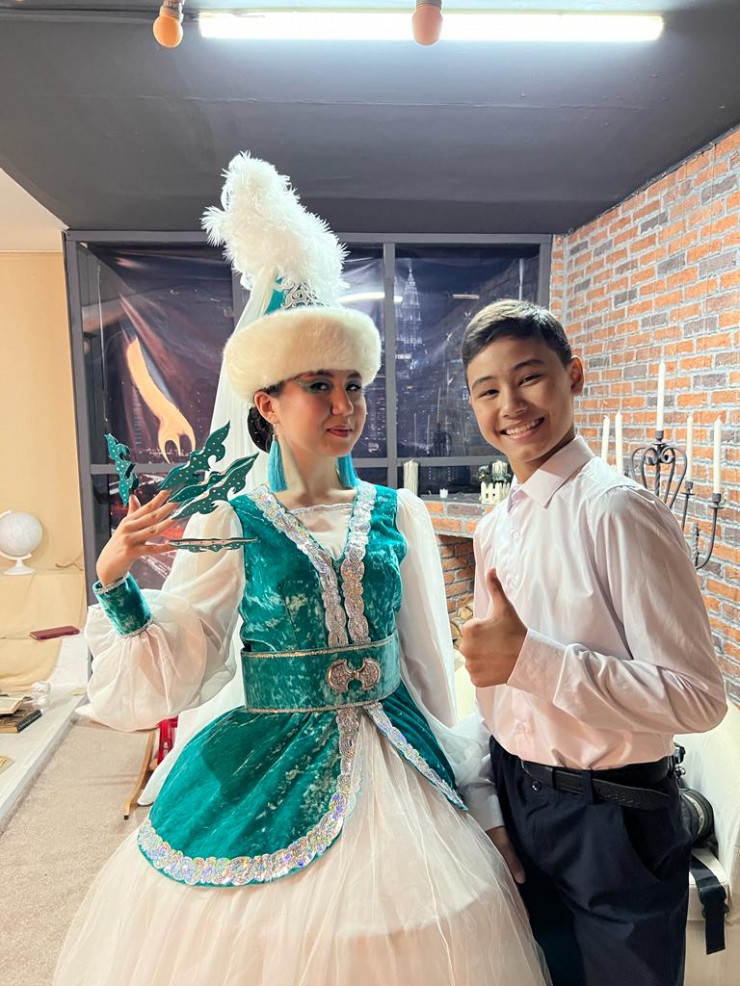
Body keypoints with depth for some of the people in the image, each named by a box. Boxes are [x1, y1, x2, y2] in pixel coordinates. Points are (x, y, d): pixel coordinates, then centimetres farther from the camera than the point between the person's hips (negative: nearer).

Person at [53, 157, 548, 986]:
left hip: (393, 765, 2)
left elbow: (428, 664, 6)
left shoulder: (400, 516, -3)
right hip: (265, 771, -2)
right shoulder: (228, 526, -9)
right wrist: (114, 581, -24)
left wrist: (459, 781, 13)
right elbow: (170, 673, -9)